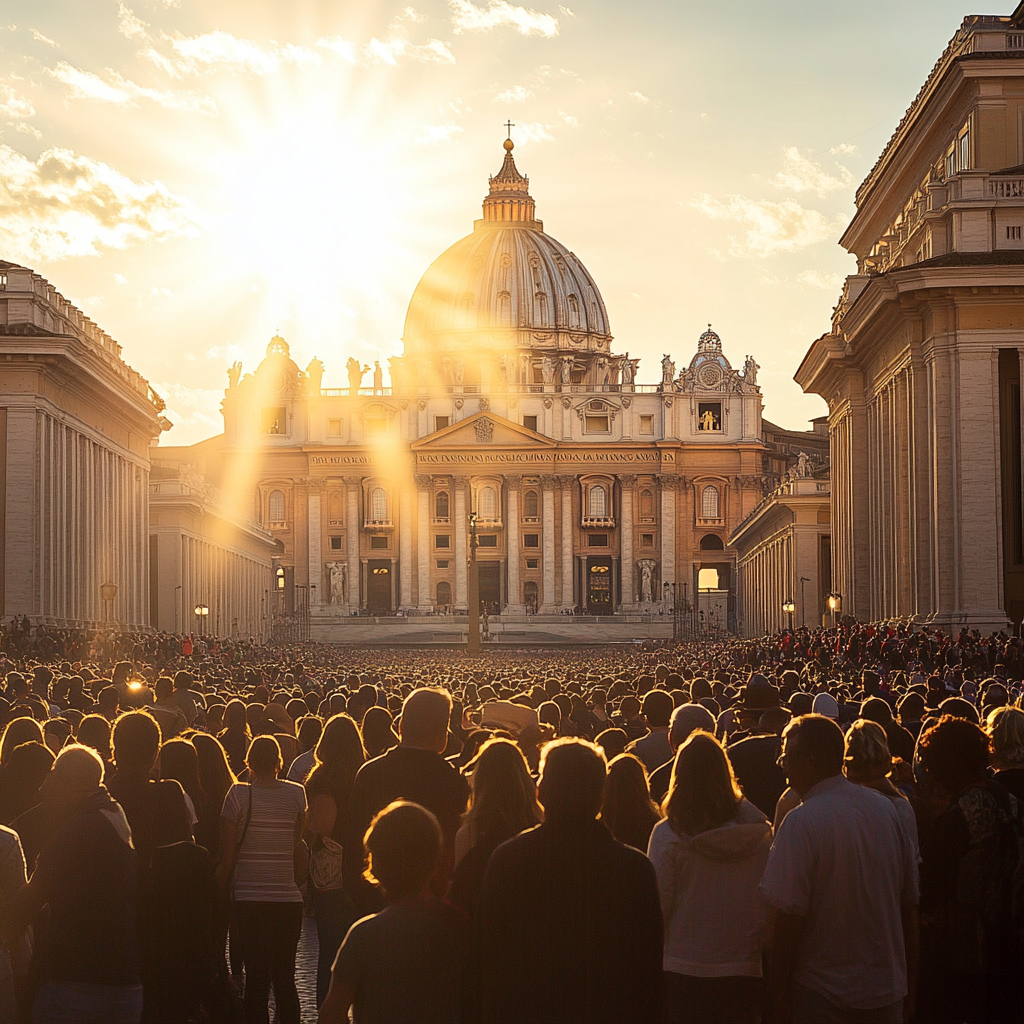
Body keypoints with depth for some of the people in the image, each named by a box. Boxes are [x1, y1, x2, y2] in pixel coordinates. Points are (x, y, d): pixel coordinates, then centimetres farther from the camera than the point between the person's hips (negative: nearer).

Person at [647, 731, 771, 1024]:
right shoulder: (758, 832, -5)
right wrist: (763, 944, 13)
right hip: (743, 971, 2)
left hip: (683, 970, -2)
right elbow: (772, 901, -1)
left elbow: (659, 904, -7)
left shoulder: (667, 835, -12)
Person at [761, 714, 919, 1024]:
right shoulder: (885, 808, 1)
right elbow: (909, 901, 7)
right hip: (888, 988, 5)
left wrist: (779, 991, -8)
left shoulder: (801, 822, -17)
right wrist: (910, 979, 17)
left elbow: (789, 916, -19)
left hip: (823, 994, -5)